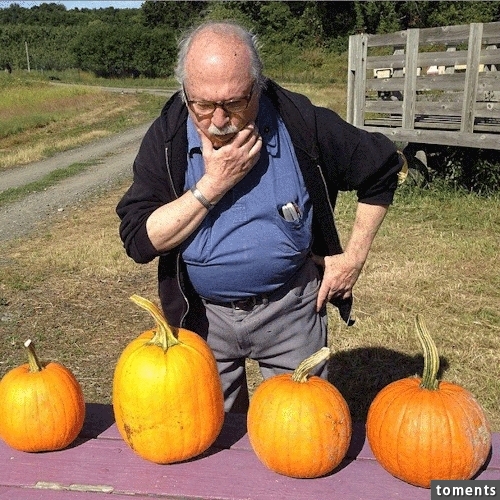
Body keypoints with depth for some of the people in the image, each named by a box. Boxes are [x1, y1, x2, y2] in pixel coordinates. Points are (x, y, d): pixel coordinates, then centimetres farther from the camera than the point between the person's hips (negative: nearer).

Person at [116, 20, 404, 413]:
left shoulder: (302, 124, -14)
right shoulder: (167, 137, -12)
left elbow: (383, 167, 0)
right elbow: (138, 240, -17)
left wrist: (354, 256, -4)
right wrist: (212, 185, -26)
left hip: (290, 310, 0)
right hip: (203, 316, 1)